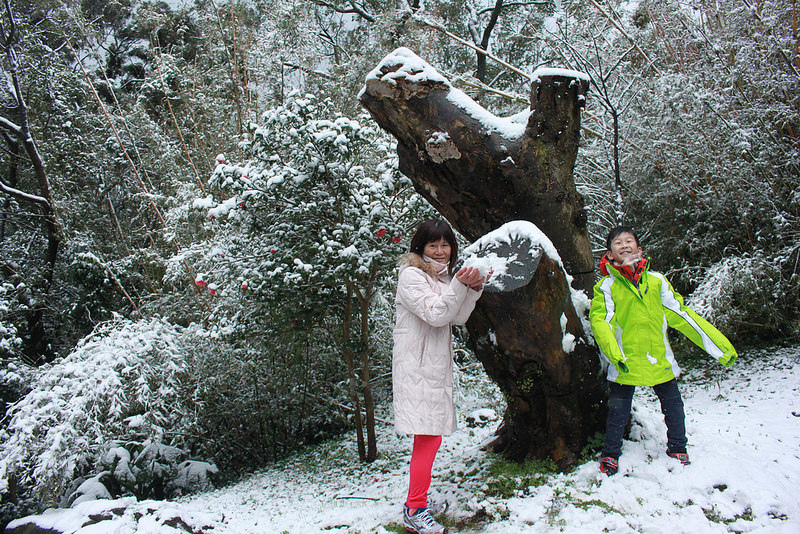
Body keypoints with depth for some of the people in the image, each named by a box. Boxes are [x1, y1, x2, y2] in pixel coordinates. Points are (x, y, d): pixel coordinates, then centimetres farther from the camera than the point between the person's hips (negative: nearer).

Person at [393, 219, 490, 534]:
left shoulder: (443, 276, 17)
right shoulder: (411, 275, -9)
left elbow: (458, 318, 9)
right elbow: (435, 315, -19)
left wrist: (474, 288, -3)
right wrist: (459, 286, -26)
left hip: (437, 365, 9)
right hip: (416, 366, -9)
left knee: (431, 434, 13)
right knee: (428, 436, -10)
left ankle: (416, 502, 25)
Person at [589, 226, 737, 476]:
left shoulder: (656, 280, 4)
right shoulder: (606, 286, -4)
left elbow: (681, 315, 4)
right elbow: (599, 320, -14)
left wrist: (719, 345, 1)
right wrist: (612, 352, -32)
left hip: (660, 359, 3)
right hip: (625, 362, -3)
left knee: (673, 404, 15)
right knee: (618, 410, 5)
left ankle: (677, 448, 39)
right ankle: (610, 454, 25)